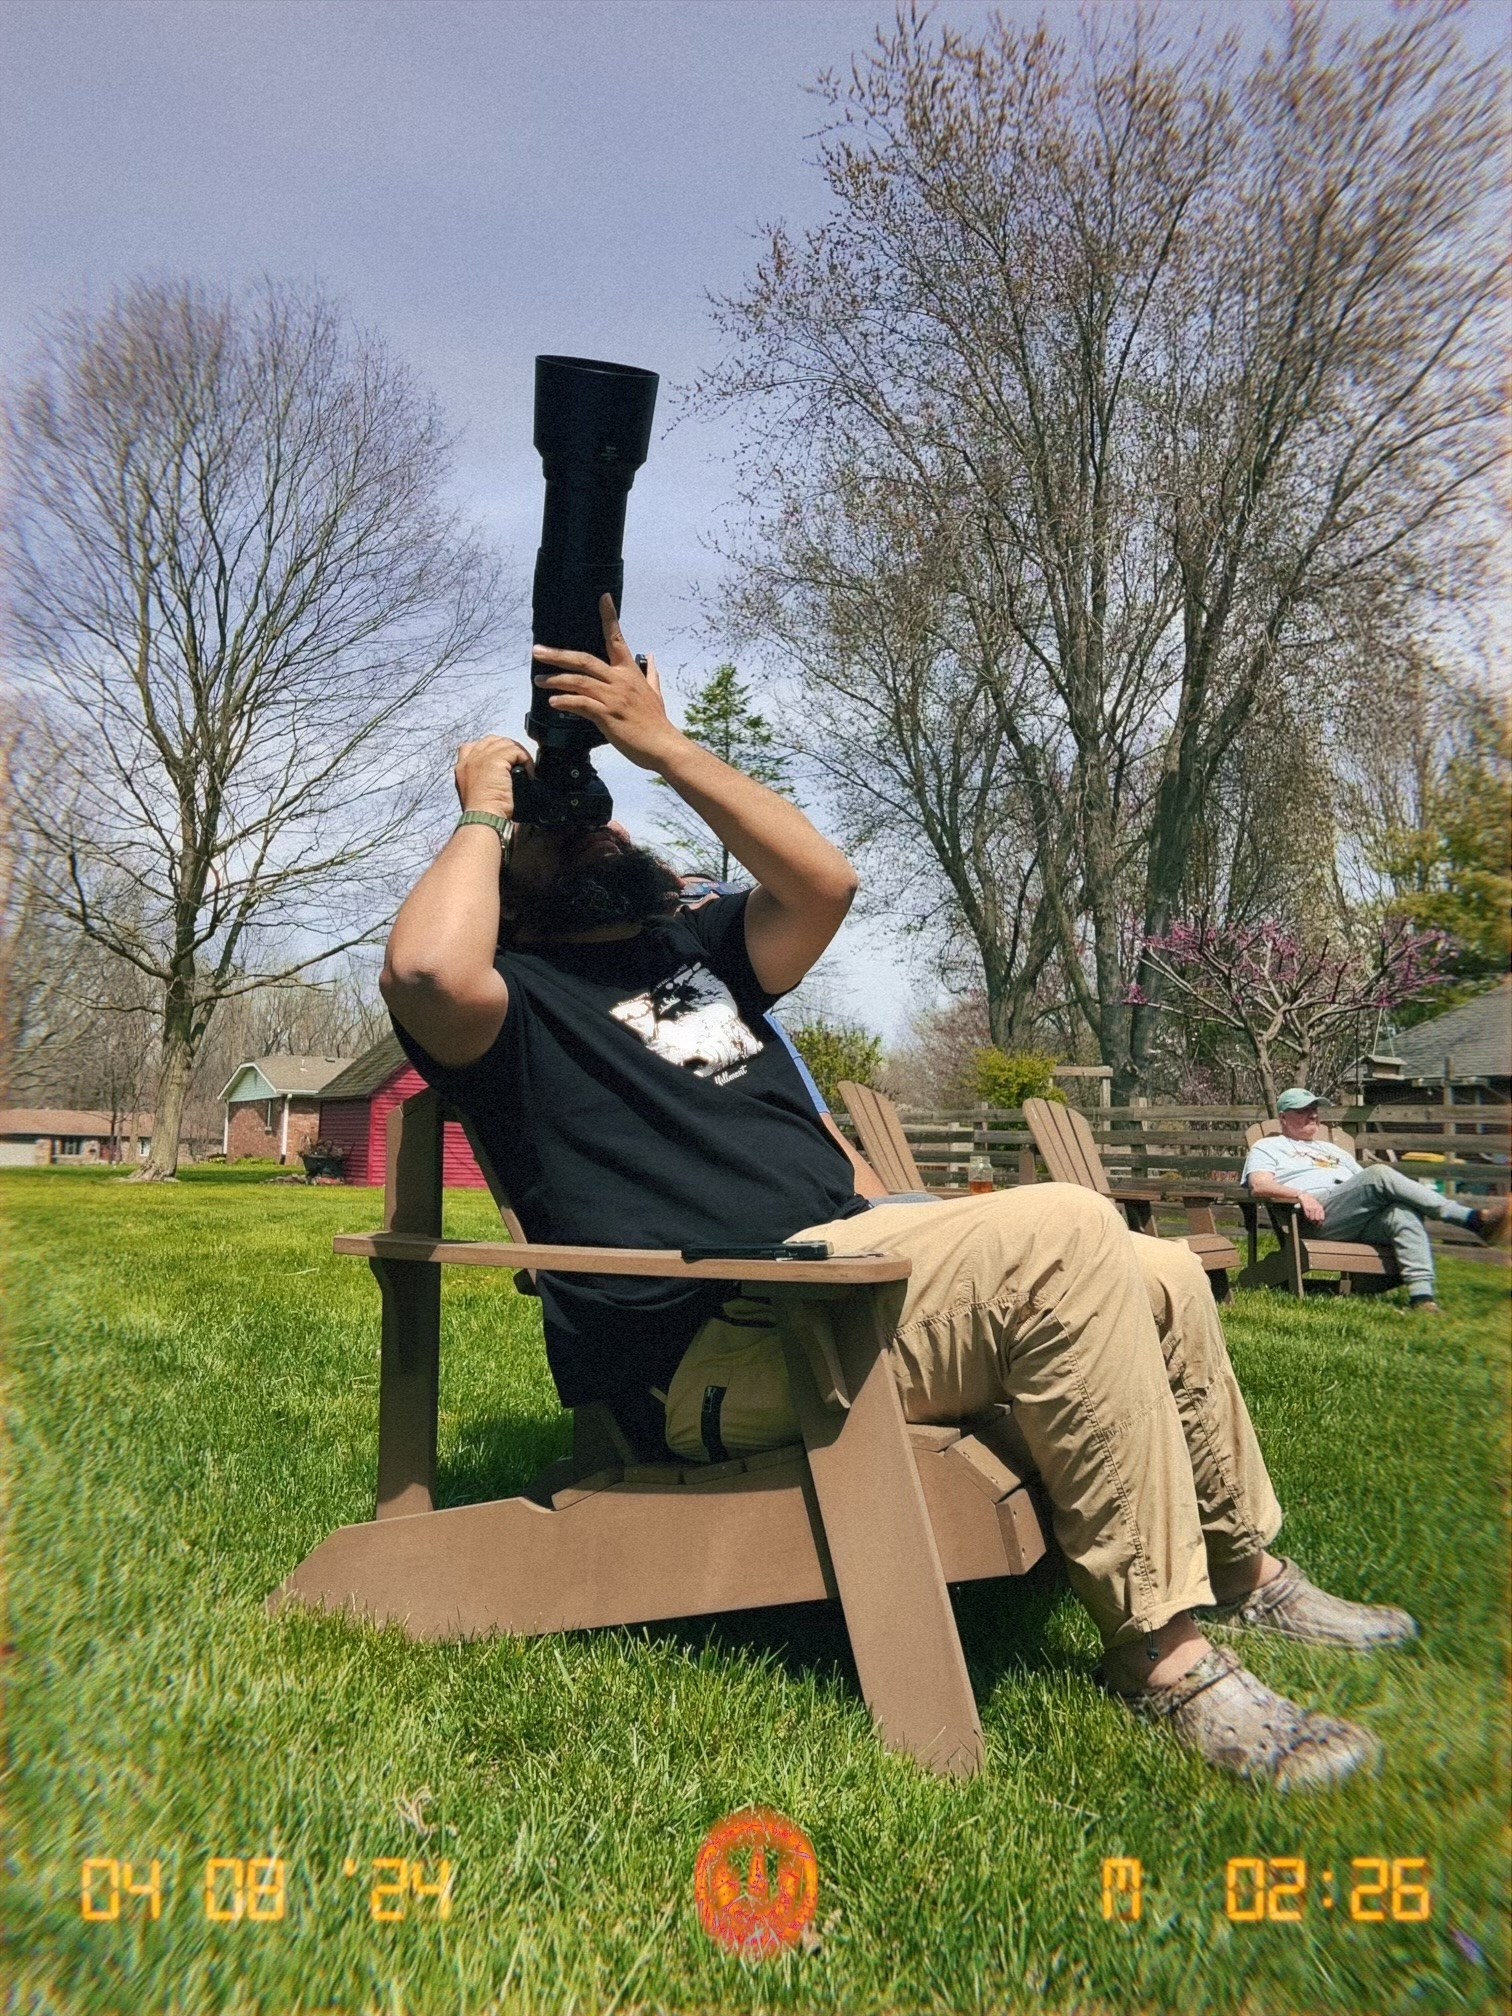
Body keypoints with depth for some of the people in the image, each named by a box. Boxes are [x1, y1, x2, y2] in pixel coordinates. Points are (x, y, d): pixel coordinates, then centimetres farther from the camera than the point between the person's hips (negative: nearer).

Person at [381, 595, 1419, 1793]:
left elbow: (823, 881, 6)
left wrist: (662, 745, 4)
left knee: (1161, 1276, 5)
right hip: (711, 1344, -8)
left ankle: (1244, 1569, 28)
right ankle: (1166, 1656, -14)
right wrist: (483, 811, -4)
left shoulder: (694, 948, 24)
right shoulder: (515, 995, 4)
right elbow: (428, 970, -22)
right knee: (1063, 1236, -26)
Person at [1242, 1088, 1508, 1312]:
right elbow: (1259, 1187, -1)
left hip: (1362, 1220, 6)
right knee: (1381, 1173, -26)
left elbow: (1367, 1184, 31)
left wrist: (1393, 1190, 7)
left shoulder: (1331, 1149, 39)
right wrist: (1301, 1195, -19)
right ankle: (1472, 1218, -29)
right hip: (1319, 1215, -6)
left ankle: (1422, 1295, -42)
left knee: (1404, 1213, -28)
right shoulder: (1268, 1147, 19)